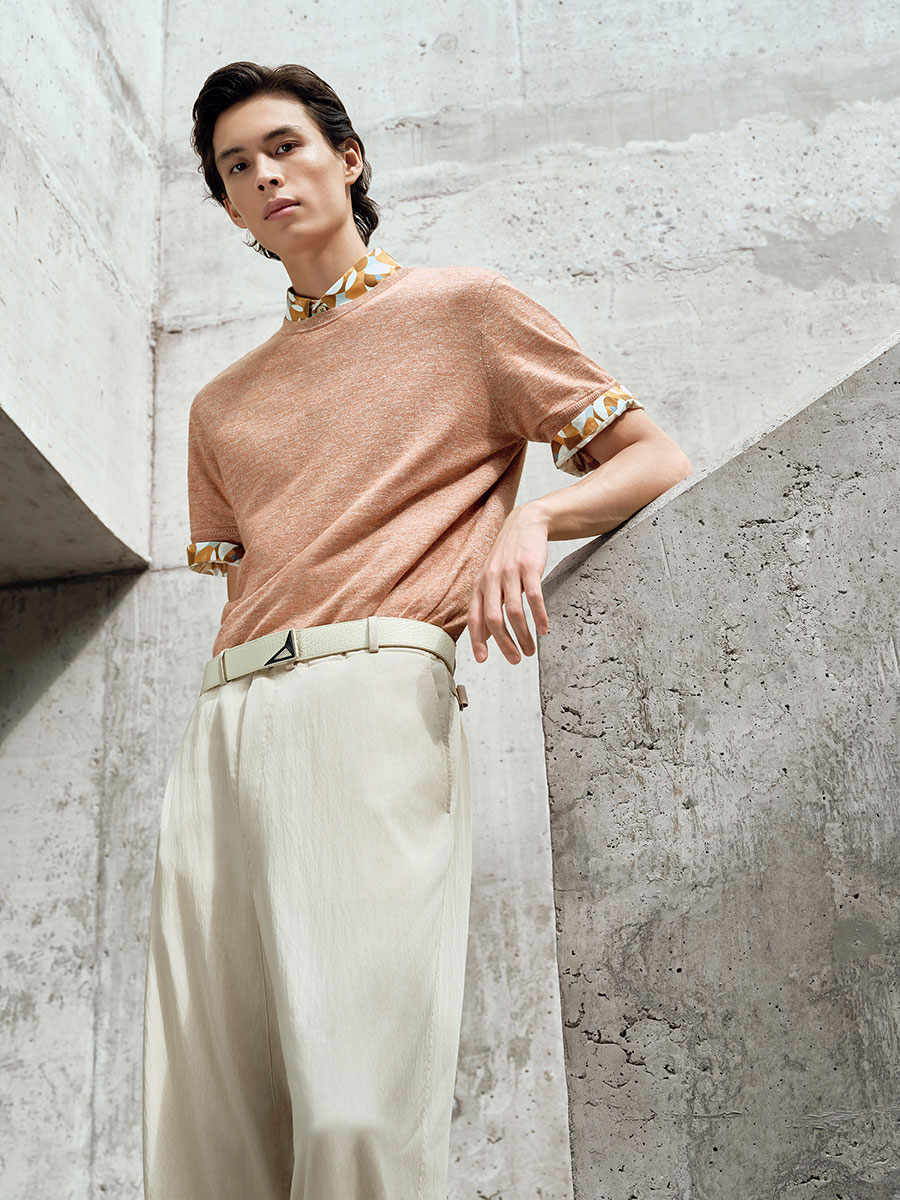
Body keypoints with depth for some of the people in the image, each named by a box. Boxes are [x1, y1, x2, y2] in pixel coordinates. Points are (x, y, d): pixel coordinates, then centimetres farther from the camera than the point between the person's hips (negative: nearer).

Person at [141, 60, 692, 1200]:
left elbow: (660, 462, 9)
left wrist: (530, 516, -11)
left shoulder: (465, 307, 13)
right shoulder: (221, 404, 28)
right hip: (220, 722, 5)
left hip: (372, 689, -5)